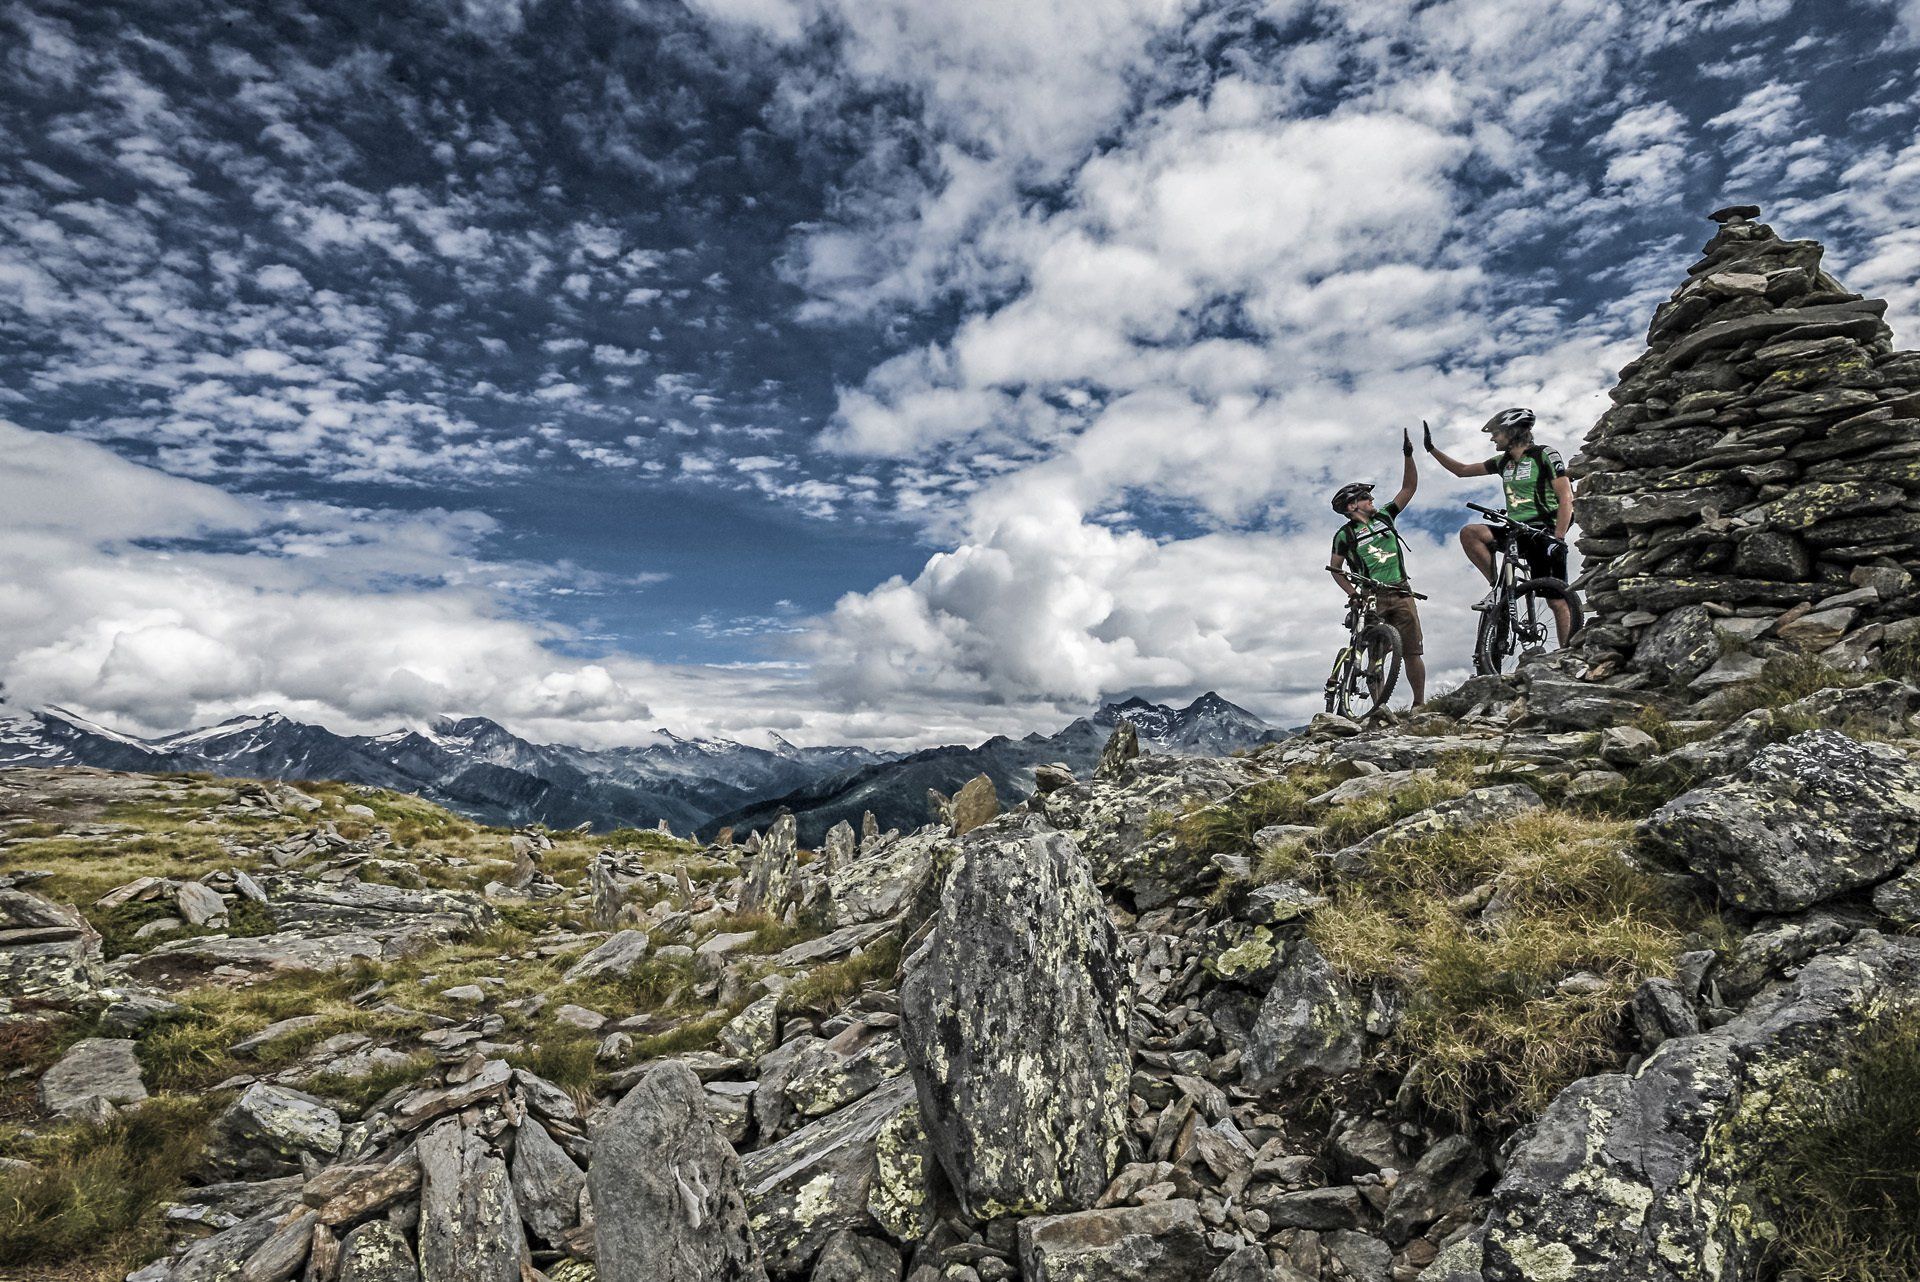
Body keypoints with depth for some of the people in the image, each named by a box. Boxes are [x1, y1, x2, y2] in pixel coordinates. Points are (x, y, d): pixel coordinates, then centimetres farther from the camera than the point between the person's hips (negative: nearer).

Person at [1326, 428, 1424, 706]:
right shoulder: (1345, 534, 5)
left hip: (1401, 593, 3)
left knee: (1411, 652, -3)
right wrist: (1352, 593, -4)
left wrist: (1408, 456, 5)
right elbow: (1335, 568, 9)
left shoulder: (1384, 516, 15)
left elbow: (1409, 488, 15)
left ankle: (1420, 704, 3)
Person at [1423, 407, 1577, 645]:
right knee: (1469, 532, -18)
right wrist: (1431, 448, 15)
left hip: (1544, 531, -6)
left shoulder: (1545, 455, -6)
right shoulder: (1504, 462, 13)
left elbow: (1566, 498, -11)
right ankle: (1498, 586, -11)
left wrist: (1557, 538, -20)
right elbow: (1462, 470, 22)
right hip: (1517, 531, 6)